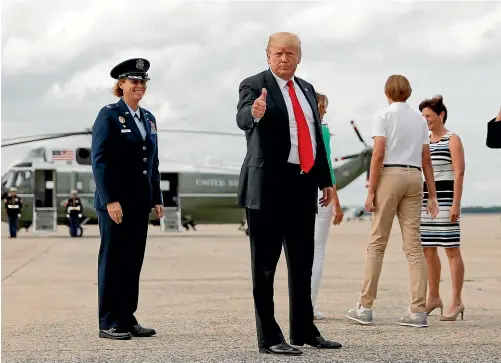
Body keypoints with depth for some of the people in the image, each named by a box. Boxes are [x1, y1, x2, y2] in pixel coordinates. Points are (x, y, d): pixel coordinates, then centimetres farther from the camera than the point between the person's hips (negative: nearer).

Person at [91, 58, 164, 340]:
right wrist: (110, 200, -18)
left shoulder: (148, 118, 15)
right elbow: (100, 160, -12)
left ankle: (127, 318, 15)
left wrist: (157, 198, 11)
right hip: (115, 201, -6)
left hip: (140, 202, 6)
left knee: (134, 260, 8)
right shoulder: (109, 115, -5)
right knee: (113, 260, -1)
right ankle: (109, 323, 5)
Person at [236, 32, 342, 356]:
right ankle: (269, 337, 4)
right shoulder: (254, 85, -5)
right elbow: (242, 118, -25)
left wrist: (325, 180, 15)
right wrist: (254, 112, -48)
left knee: (303, 264, 14)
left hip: (303, 186, 7)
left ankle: (304, 331, 25)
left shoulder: (307, 89, 16)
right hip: (269, 186, -7)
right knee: (265, 265, -1)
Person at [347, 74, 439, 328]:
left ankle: (365, 307, 3)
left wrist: (371, 191, -10)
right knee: (413, 245, 2)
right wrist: (432, 195, 13)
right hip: (414, 177, 4)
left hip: (389, 175, -4)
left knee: (377, 243, 1)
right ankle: (418, 311, -2)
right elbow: (426, 160, 11)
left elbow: (378, 154, -11)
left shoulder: (384, 116, -1)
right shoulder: (420, 120, 14)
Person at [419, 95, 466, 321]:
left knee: (451, 250, -6)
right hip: (425, 197, 7)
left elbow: (459, 173, -10)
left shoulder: (452, 140, -2)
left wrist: (456, 204, -17)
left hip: (446, 196, -7)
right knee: (428, 250, 7)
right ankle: (433, 298, 17)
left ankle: (456, 302, -4)